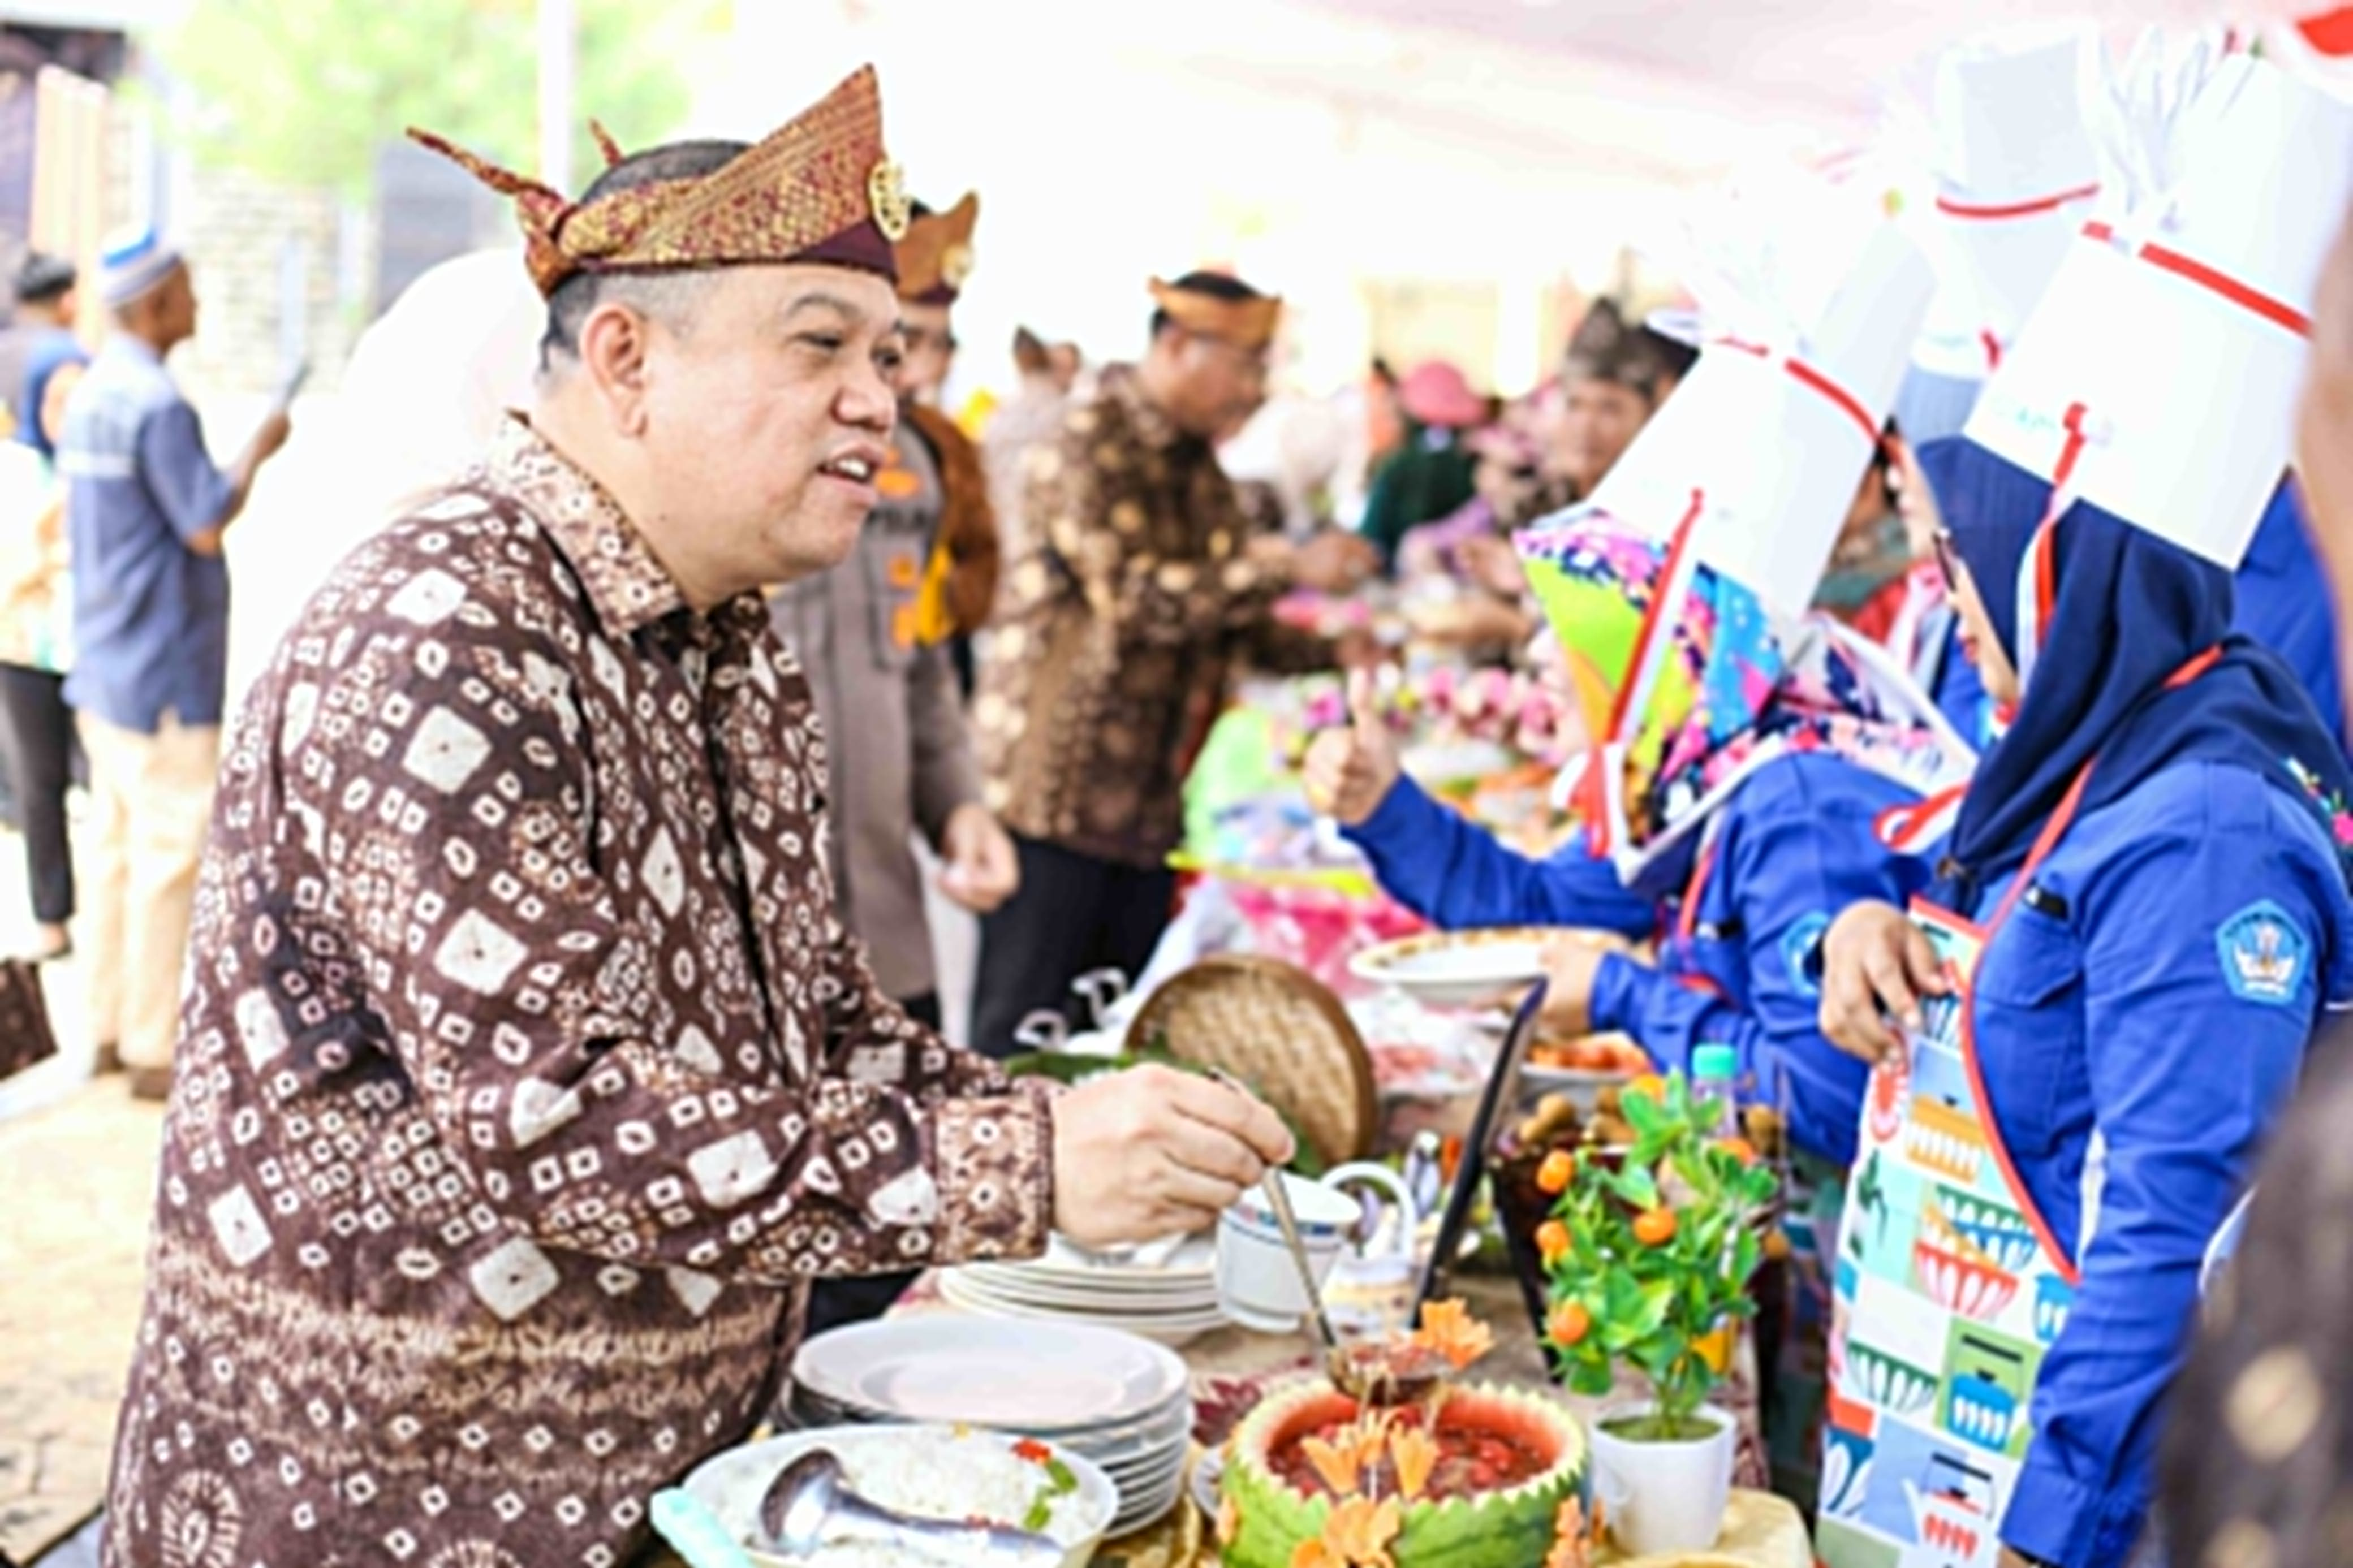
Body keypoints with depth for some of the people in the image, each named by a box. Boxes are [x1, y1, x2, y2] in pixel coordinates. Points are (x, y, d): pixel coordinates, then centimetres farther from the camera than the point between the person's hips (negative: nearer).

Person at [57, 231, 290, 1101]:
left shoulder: (92, 393, 11)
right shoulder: (157, 405, -19)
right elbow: (207, 526, -19)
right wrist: (259, 450, -7)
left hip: (105, 665, 9)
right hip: (164, 676, -9)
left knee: (118, 847, 15)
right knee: (169, 857, -3)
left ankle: (111, 1024, 22)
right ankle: (152, 1048, 3)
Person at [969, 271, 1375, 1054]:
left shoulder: (1197, 466, 16)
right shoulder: (1088, 447, -11)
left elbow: (1229, 621, 19)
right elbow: (1138, 598, -22)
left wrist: (1336, 649, 4)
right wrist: (1289, 567, -22)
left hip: (1147, 803, 8)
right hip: (1057, 792, -8)